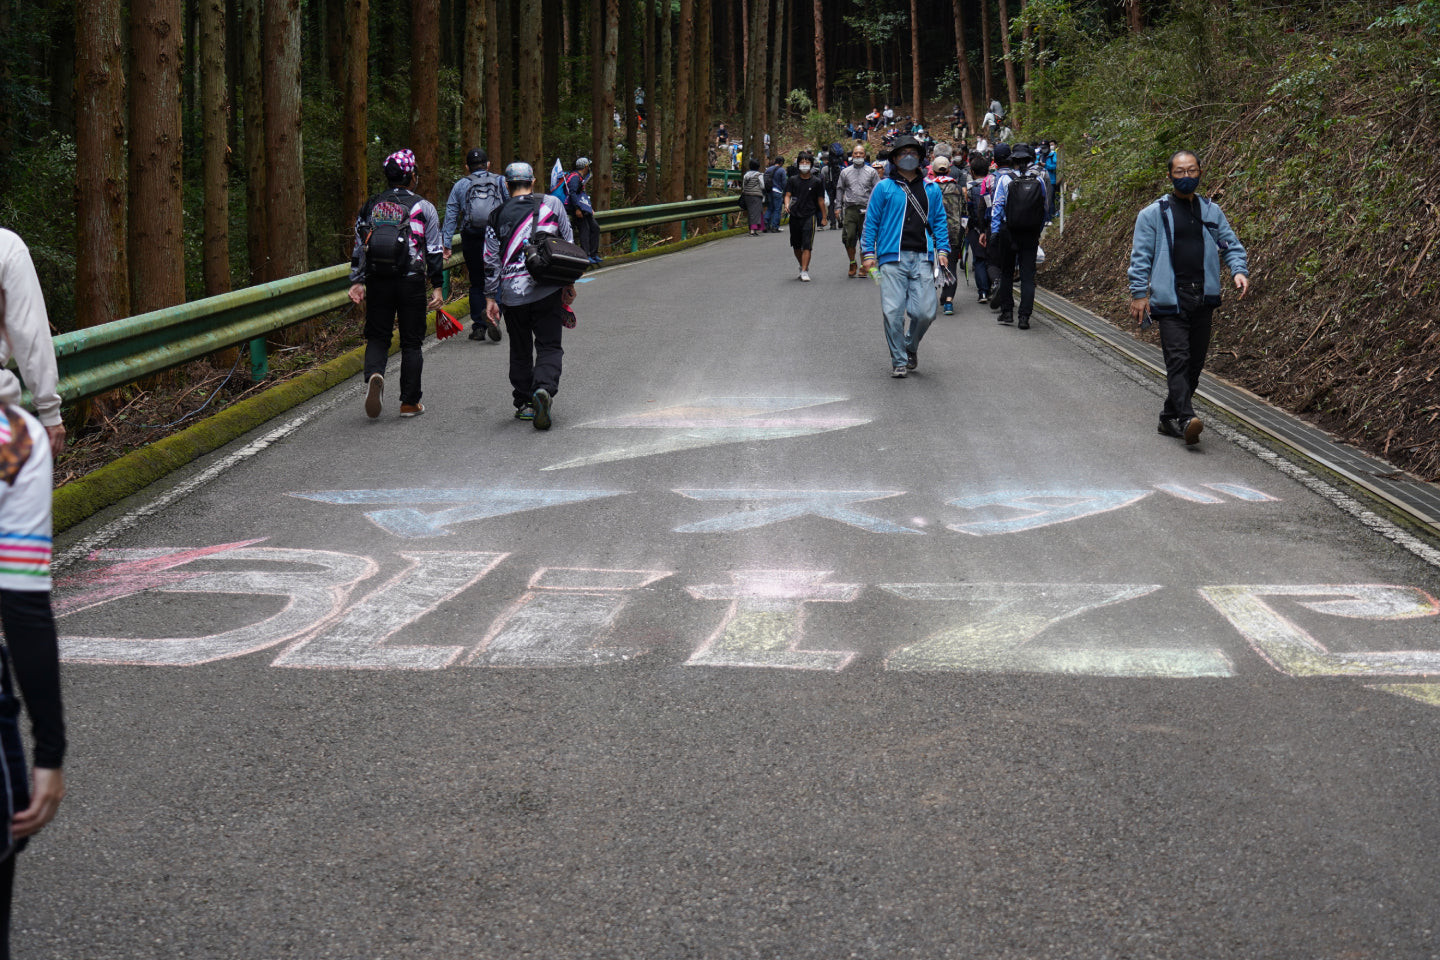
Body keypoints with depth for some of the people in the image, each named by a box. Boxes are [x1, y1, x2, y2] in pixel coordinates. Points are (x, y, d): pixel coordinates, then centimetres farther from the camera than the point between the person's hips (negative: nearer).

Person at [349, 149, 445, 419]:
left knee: (377, 336, 11)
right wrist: (437, 286, 3)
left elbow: (360, 248, 10)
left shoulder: (371, 206, 9)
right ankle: (410, 402, 9)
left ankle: (373, 374, -19)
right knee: (411, 342, 7)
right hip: (411, 282, -2)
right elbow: (434, 251, -1)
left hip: (377, 282, 2)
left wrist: (358, 282, 15)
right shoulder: (423, 207, -1)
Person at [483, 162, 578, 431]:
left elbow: (491, 260, 4)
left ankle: (524, 403, 17)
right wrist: (569, 282, 17)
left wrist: (491, 297, 10)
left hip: (513, 295, 1)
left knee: (520, 350, 15)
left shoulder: (498, 216, 5)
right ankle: (544, 388, -23)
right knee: (549, 346, 2)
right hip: (548, 290, -1)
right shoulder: (552, 204, 5)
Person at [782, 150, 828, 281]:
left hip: (809, 216, -3)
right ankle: (803, 266, 32)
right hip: (795, 216, 3)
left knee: (807, 245, -12)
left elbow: (820, 200, 6)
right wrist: (787, 204, -21)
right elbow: (788, 195, 1)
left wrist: (823, 217, 7)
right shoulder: (792, 180, 6)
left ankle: (804, 272, -14)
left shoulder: (816, 182, 2)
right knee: (796, 246, 11)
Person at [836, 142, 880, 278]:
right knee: (848, 237, -8)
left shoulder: (871, 172, 8)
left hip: (866, 210, -1)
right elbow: (840, 190, 17)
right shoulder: (845, 172, 14)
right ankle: (852, 263, 11)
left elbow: (877, 190, 6)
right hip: (850, 209, 1)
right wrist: (838, 207, 8)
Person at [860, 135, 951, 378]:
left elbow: (939, 221, 19)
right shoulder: (884, 188, 9)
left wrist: (942, 249, 6)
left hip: (922, 258, 2)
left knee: (925, 312, -5)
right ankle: (898, 361, 7)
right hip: (892, 258, -2)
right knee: (893, 312, -7)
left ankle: (911, 346, 23)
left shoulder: (931, 190, 17)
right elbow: (871, 221, 9)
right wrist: (868, 253, 1)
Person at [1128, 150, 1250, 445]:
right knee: (1177, 358, -17)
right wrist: (1139, 293, -6)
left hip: (1203, 299, 5)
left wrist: (1240, 271, -4)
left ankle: (1169, 418, 19)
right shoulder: (1154, 214, 3)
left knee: (1195, 362, 7)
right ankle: (1187, 419, -26)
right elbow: (1140, 256, 1)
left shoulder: (1212, 212, 15)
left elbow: (1231, 244, 16)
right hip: (1170, 299, -5)